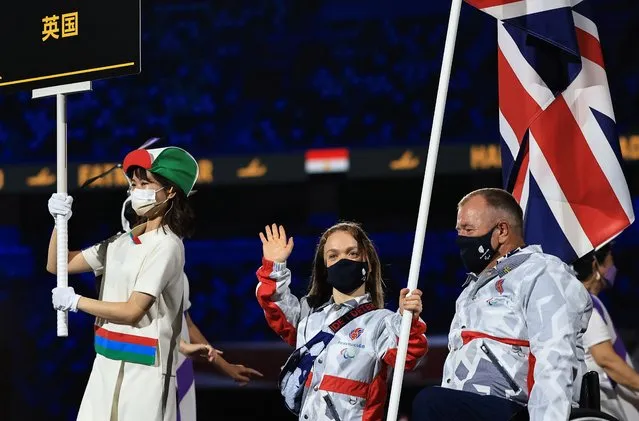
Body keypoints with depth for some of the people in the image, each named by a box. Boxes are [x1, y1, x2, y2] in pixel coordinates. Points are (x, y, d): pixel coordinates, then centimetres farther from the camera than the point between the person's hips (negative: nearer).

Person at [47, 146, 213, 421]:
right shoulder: (122, 240, 13)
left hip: (142, 367, -7)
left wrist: (75, 301, -5)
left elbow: (132, 311, -14)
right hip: (107, 362, 7)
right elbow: (57, 266, 17)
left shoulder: (167, 245, -10)